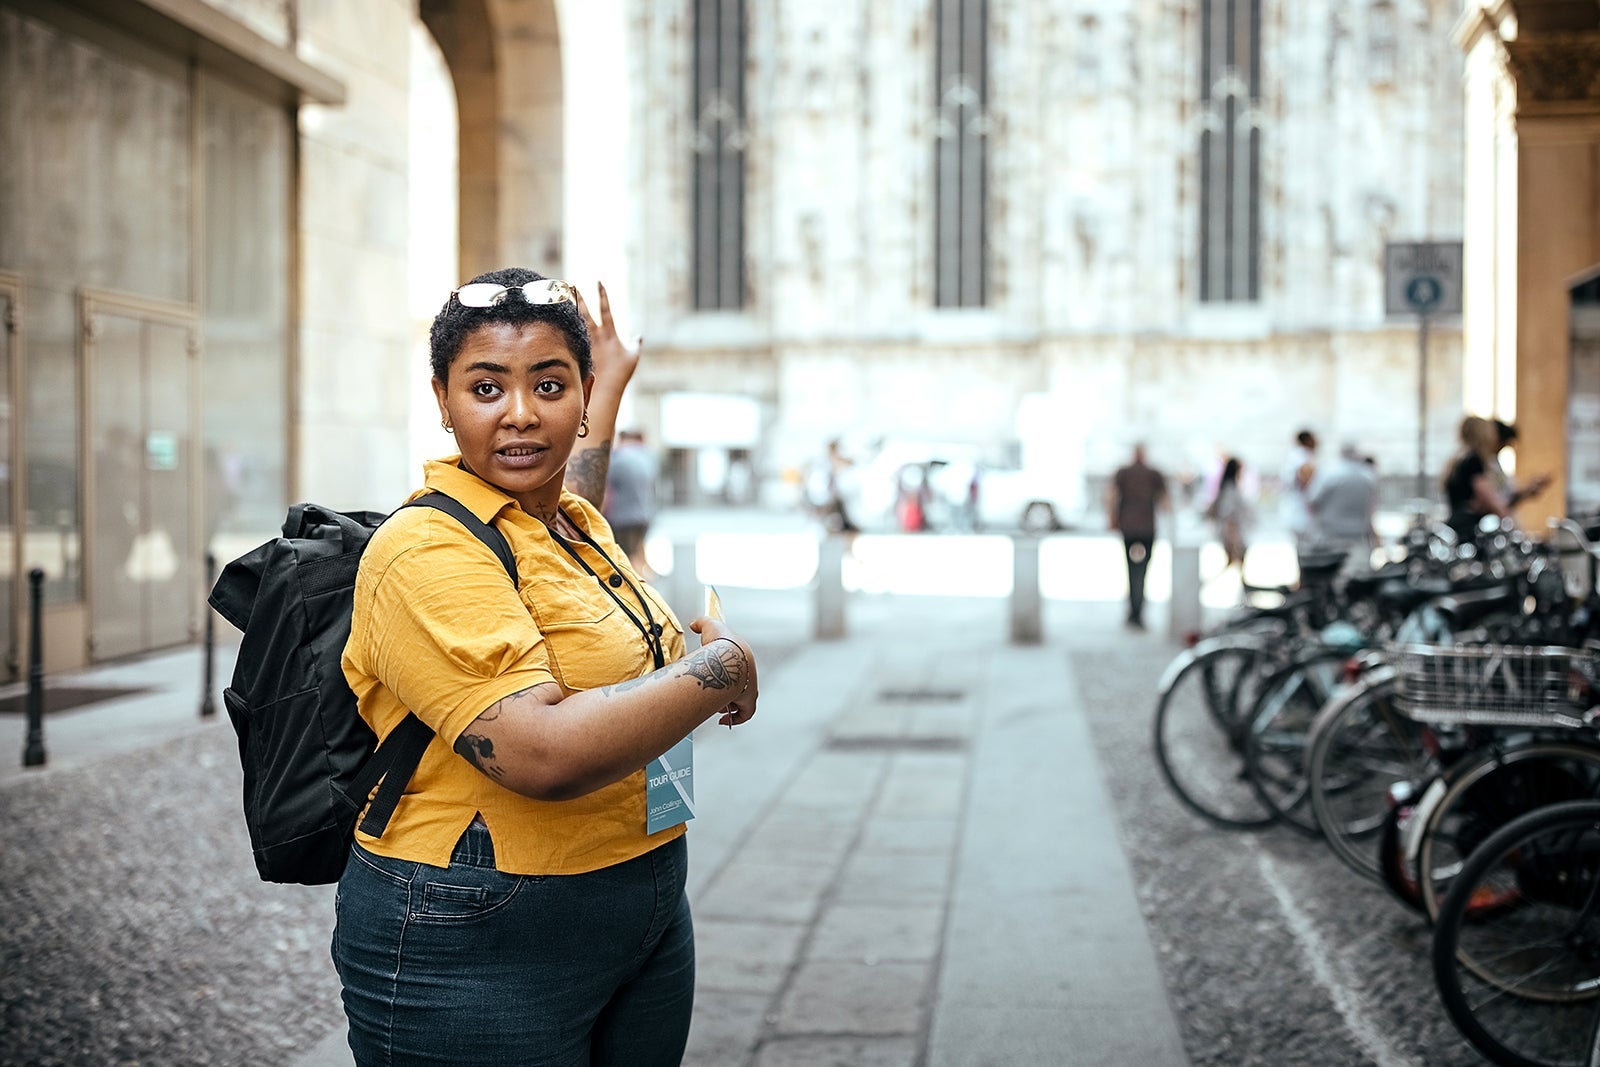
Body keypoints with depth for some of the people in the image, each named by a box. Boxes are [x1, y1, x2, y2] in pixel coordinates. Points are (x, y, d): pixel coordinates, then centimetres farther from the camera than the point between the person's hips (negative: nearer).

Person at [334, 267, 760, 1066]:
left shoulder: (573, 521, 8)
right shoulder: (426, 552, -19)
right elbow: (541, 752, -31)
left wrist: (612, 381, 44)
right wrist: (722, 669, -19)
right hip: (474, 947, -8)